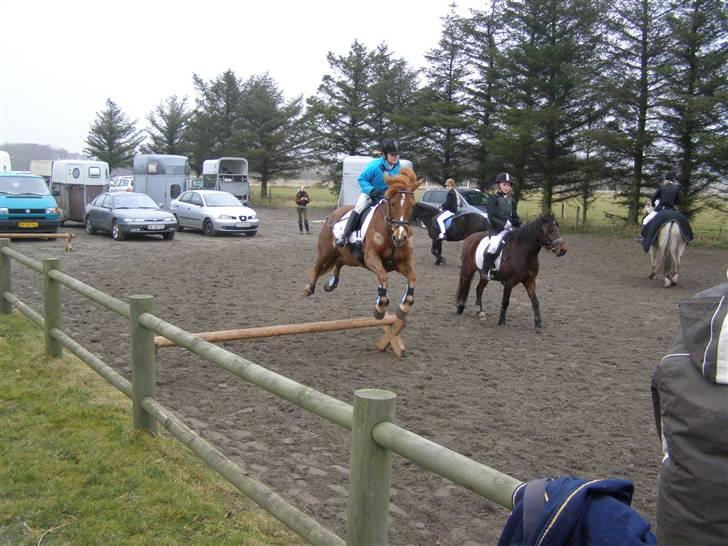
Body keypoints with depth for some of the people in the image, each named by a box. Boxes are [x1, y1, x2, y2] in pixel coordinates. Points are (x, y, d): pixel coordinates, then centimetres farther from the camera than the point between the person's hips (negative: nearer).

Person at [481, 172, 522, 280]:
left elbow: (515, 216, 20)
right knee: (494, 244, -34)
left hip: (510, 227, 7)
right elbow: (492, 218, -11)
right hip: (497, 229, -7)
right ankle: (485, 270, -21)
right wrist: (505, 224, -20)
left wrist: (521, 225, 1)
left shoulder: (510, 199, 18)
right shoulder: (492, 199, -3)